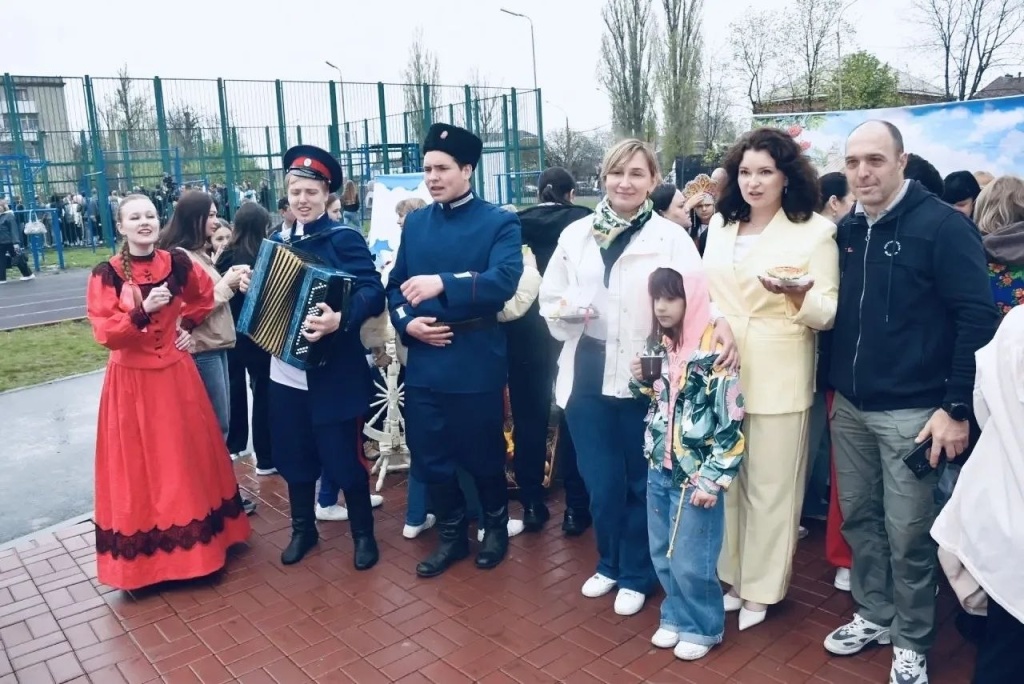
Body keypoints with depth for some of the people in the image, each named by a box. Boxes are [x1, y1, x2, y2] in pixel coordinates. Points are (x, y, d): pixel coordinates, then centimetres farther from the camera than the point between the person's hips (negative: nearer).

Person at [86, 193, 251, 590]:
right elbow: (105, 333, -15)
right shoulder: (106, 274, -9)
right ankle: (143, 555, 18)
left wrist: (187, 326, 7)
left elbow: (205, 296, 19)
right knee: (140, 466, 5)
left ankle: (197, 539, 28)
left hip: (176, 374, 3)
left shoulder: (177, 263, -1)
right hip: (131, 380, -3)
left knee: (189, 458, 11)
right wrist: (143, 310, -27)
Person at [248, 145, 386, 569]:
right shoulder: (278, 241, 10)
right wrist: (250, 286, 0)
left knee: (344, 458, 4)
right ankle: (303, 529, 36)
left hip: (333, 374, -6)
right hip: (285, 372, 6)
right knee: (293, 457, 16)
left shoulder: (345, 238, -10)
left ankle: (363, 534, 23)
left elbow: (373, 291, -22)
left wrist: (340, 320, -38)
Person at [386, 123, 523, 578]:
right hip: (424, 361, 4)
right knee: (429, 457, 11)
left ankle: (496, 524, 38)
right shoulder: (414, 223, 10)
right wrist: (407, 323, -9)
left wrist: (442, 283, -32)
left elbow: (503, 282, -20)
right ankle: (451, 534, 33)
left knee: (483, 453, 12)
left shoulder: (500, 223, -5)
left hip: (477, 362, -4)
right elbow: (395, 285, 11)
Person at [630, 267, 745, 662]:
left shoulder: (713, 350, -16)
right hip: (659, 469, 6)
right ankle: (676, 617, 36)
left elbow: (731, 422, -16)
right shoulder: (657, 345, 5)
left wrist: (713, 479, -16)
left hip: (695, 474, -6)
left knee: (691, 561, 4)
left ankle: (704, 627, 27)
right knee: (662, 554, 16)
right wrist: (639, 381, -4)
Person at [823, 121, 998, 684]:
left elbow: (977, 318, -12)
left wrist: (957, 407, -14)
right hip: (849, 408, 6)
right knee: (858, 517, 14)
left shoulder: (942, 224, -10)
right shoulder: (847, 230, 8)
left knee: (907, 533, 4)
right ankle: (872, 615, 33)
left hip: (911, 411, -5)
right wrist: (834, 385, 12)